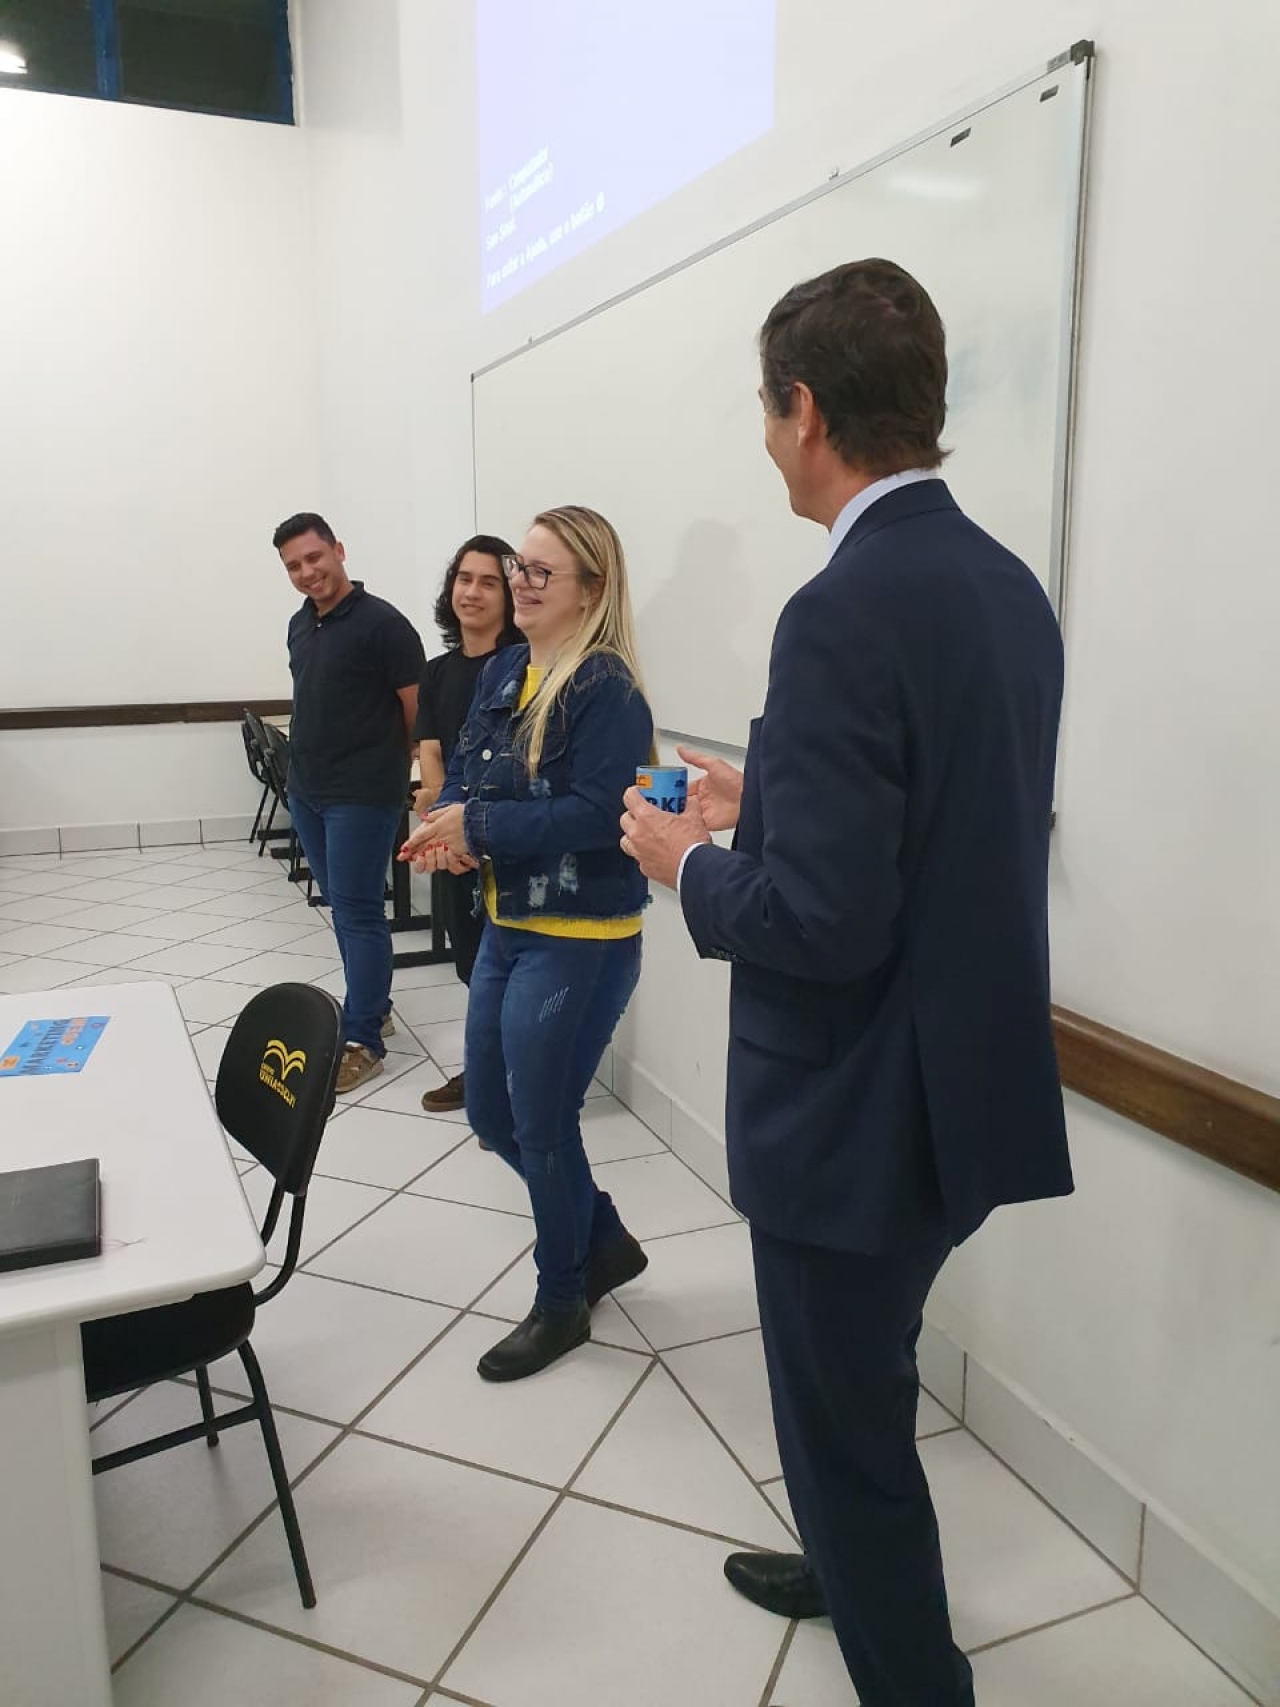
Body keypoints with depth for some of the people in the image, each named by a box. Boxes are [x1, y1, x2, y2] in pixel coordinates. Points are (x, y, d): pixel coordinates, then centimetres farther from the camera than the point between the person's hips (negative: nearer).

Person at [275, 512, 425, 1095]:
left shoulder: (383, 624, -12)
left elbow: (418, 712, -9)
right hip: (305, 790, 8)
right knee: (342, 905, 15)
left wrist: (406, 773, -3)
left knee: (357, 910, -5)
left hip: (361, 795, -8)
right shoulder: (300, 625, 11)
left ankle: (361, 1040, 1)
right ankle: (373, 1005, 29)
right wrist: (307, 761, 16)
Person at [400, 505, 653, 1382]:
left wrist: (478, 825, -21)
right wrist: (453, 830, -10)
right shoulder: (504, 671, 8)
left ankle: (562, 1301, 30)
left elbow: (596, 814, -25)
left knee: (541, 1123, 5)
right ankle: (605, 1239, 39)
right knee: (491, 1110, 17)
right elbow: (465, 772, 11)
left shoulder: (606, 687, -17)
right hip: (508, 925, 9)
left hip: (580, 941, -9)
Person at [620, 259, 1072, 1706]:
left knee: (848, 1421, 13)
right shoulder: (1008, 588, 4)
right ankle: (852, 1570, 55)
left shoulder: (844, 614, -24)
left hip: (862, 1113, -10)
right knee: (860, 1386, 31)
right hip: (968, 1089, 10)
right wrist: (766, 808, 11)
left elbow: (821, 923, -27)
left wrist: (691, 861, -9)